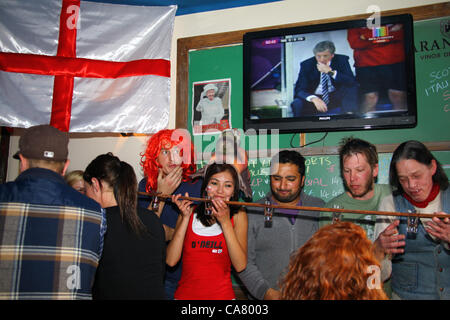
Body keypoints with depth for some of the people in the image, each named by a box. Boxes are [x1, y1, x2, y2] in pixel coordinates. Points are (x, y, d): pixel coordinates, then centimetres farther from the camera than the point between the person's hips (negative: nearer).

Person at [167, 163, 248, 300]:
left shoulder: (238, 215, -4)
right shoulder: (190, 212, -1)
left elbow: (240, 266, -14)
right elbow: (171, 260, -9)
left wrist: (225, 222, -18)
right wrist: (185, 217, -13)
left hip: (221, 294, -1)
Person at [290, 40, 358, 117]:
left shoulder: (341, 60, -8)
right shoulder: (306, 65, -10)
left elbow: (352, 82, -19)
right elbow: (300, 89, -19)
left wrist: (331, 72, -30)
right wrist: (314, 99, -40)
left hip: (336, 97, 1)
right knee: (297, 104, -31)